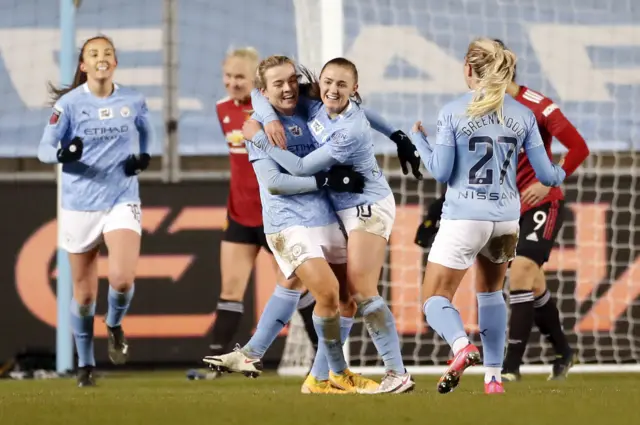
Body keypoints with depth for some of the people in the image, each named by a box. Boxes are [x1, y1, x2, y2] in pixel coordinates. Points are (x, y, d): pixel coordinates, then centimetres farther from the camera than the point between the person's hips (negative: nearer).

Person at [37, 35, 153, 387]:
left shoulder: (133, 101, 2)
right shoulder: (69, 104, -6)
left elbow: (146, 132, 22)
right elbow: (44, 149, -3)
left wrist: (144, 156, 3)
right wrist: (63, 153, -25)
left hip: (122, 201, 0)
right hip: (80, 206, 0)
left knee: (122, 277, -22)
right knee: (84, 293, 6)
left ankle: (115, 325, 12)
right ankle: (85, 364, 26)